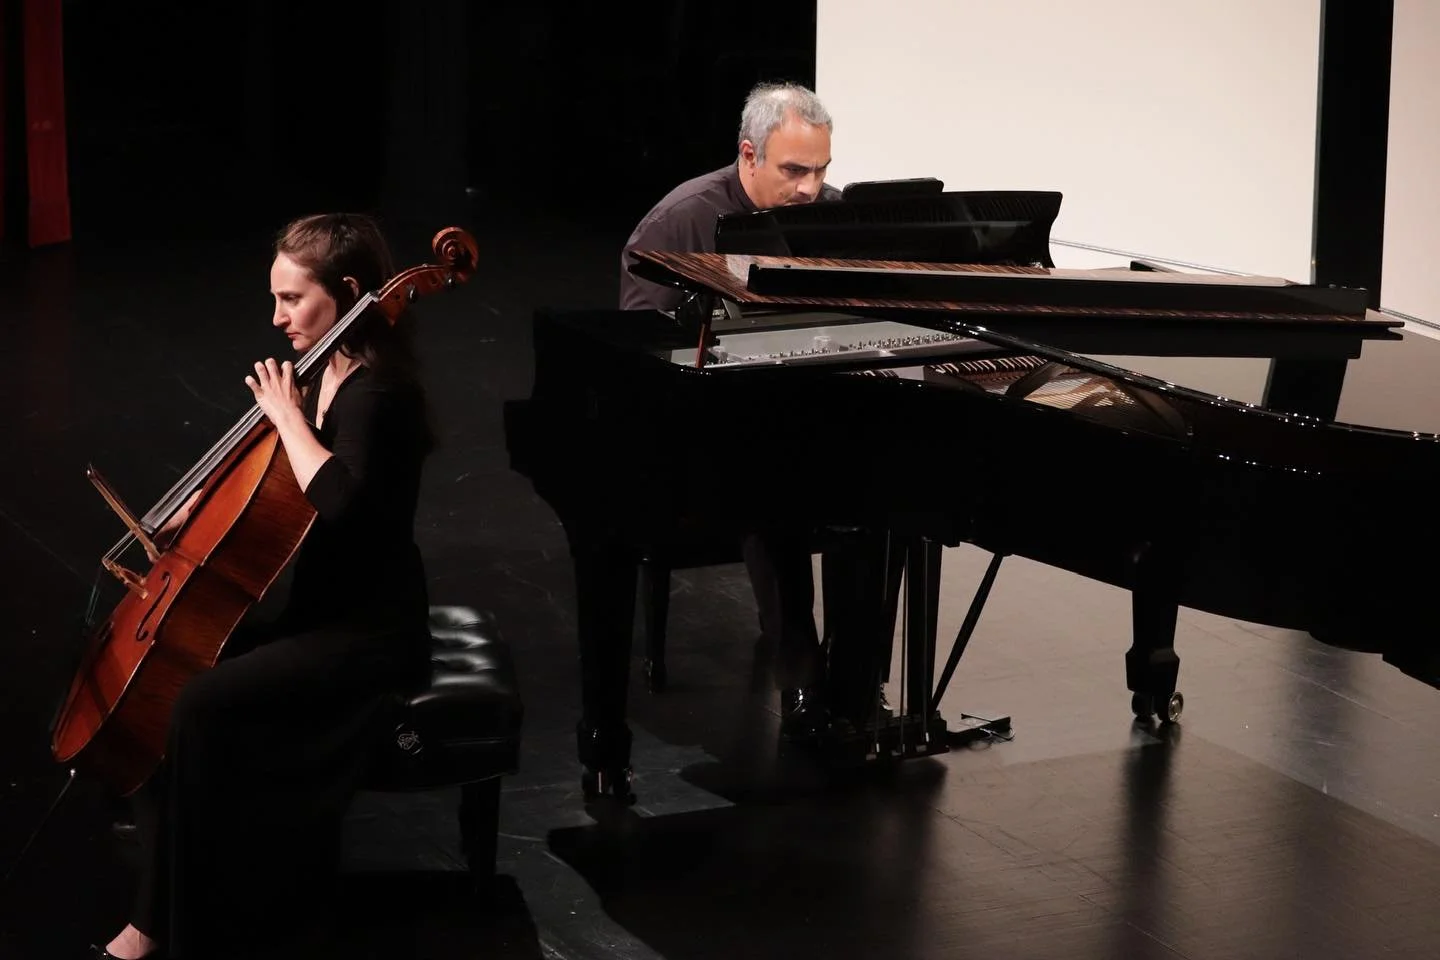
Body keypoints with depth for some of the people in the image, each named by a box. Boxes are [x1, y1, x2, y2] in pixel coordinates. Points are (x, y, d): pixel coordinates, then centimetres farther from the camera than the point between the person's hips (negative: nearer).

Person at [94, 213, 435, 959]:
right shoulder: (325, 376, 8)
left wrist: (286, 415, -25)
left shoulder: (375, 394, -21)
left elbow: (339, 498, -39)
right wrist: (201, 507, 3)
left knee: (200, 706, -24)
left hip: (370, 631, -10)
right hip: (319, 613, 10)